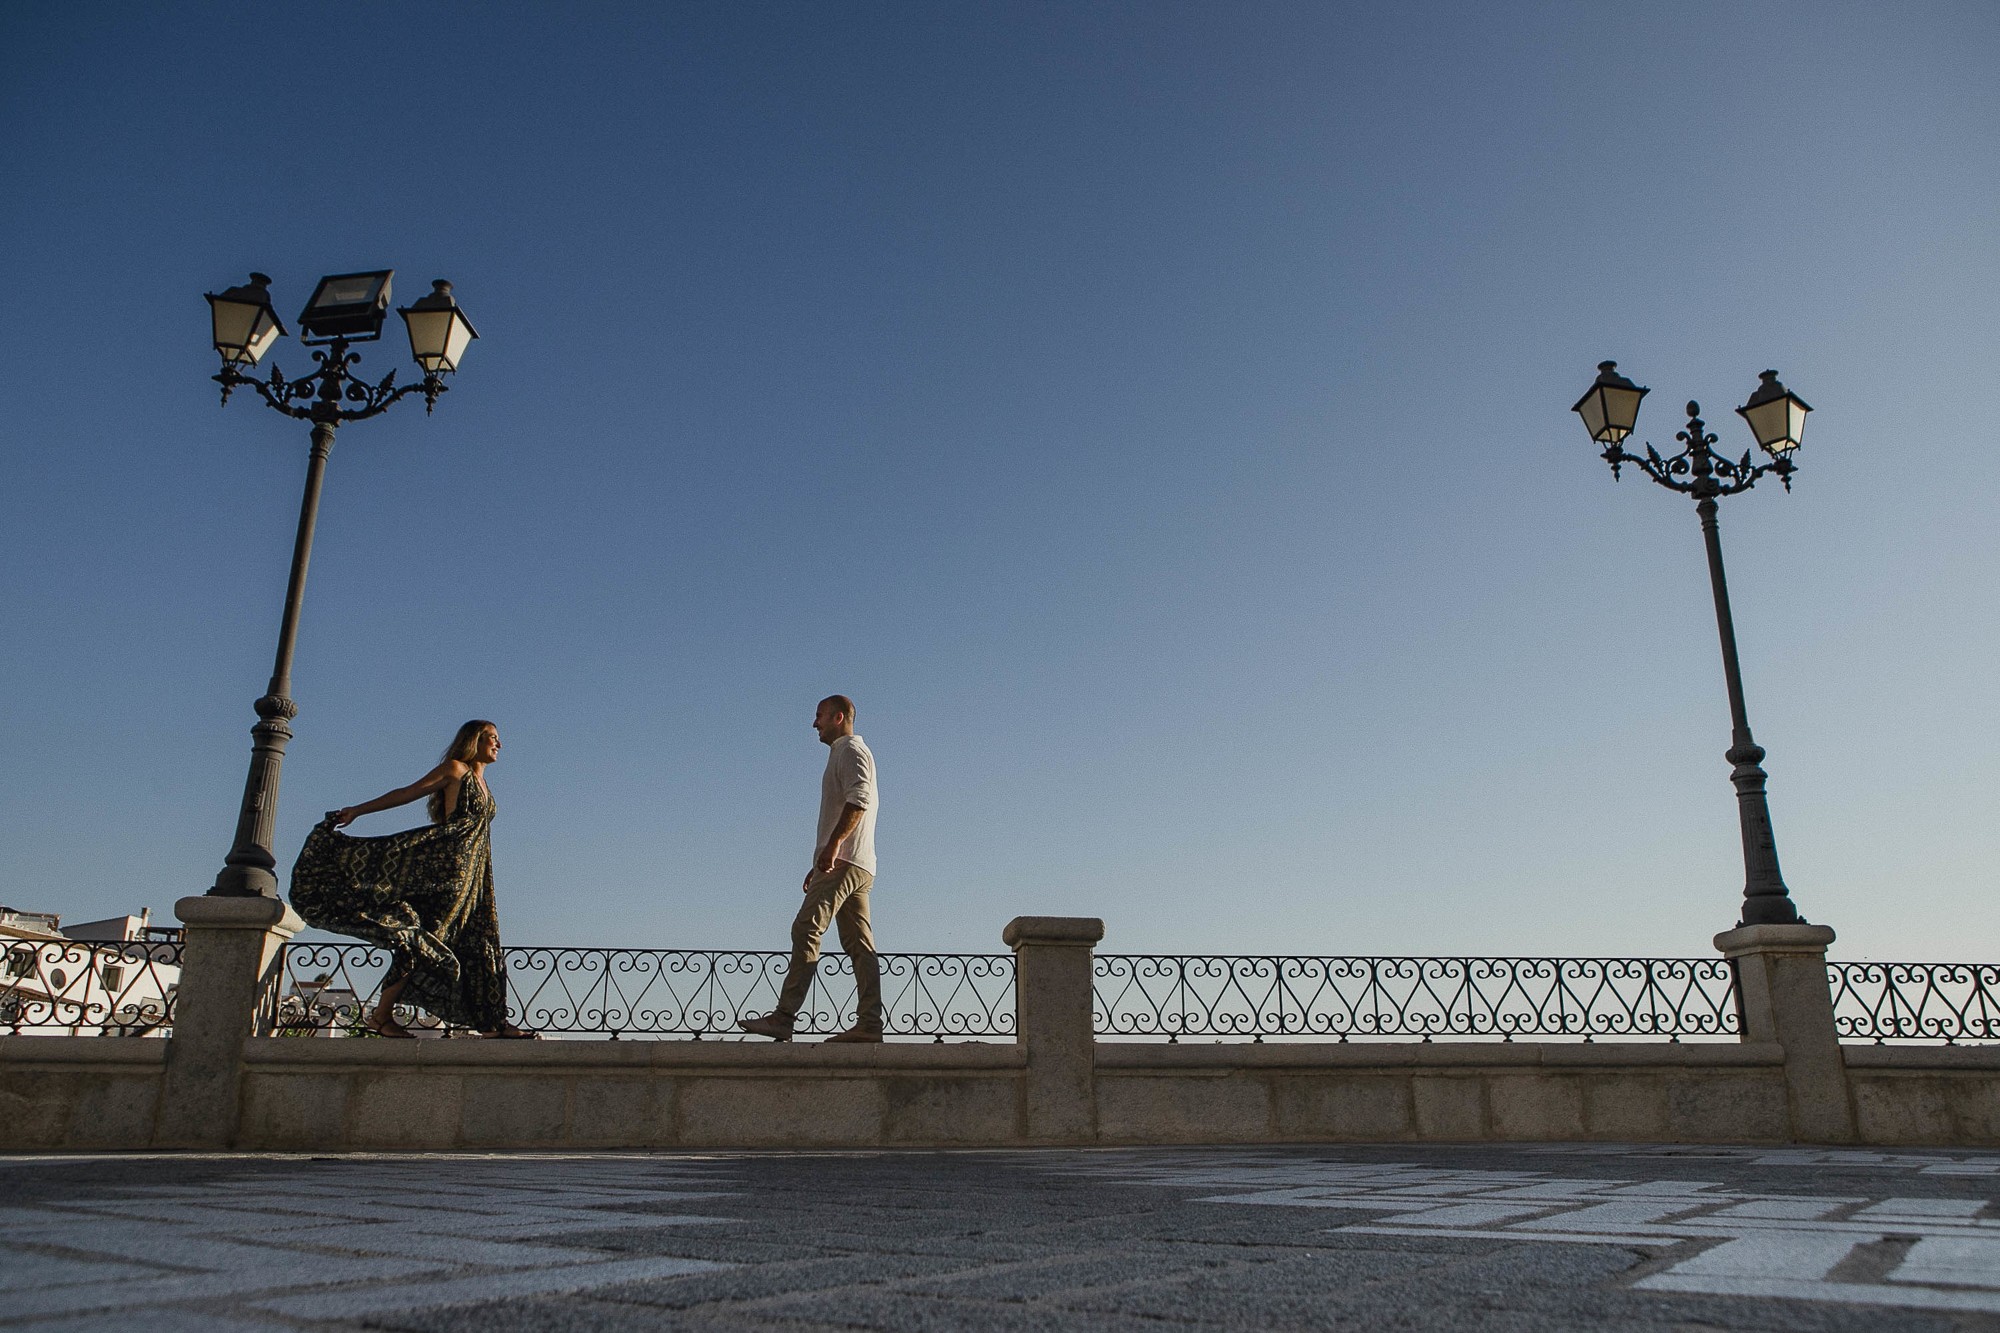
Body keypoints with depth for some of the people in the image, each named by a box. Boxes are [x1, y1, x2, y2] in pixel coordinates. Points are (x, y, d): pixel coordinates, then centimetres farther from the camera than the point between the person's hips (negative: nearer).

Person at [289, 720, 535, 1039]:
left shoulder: (482, 783, 21)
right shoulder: (455, 769, 0)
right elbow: (406, 793, -1)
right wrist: (358, 810, -4)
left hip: (469, 875, 8)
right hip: (441, 861, -8)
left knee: (476, 945, 4)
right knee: (420, 936, -10)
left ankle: (493, 1022, 3)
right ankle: (381, 1014, -2)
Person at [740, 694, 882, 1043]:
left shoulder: (851, 749, -2)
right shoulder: (845, 753, 29)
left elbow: (858, 800, -18)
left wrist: (832, 846, -27)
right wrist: (820, 864, 26)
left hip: (844, 860, -10)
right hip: (857, 866, 10)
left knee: (806, 930, -15)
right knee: (859, 944, 2)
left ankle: (784, 1017, -20)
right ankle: (869, 1024, -3)